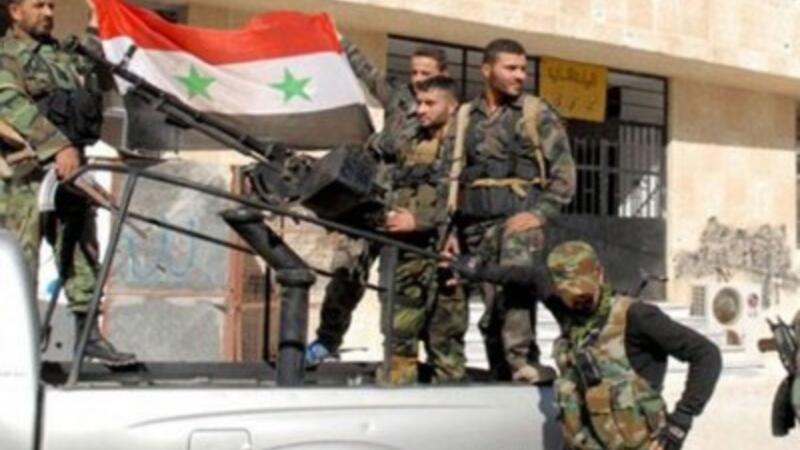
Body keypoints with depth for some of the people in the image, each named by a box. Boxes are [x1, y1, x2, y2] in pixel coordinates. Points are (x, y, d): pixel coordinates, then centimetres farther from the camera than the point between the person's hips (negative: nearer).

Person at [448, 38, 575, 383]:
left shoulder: (537, 113, 6)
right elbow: (455, 177, 18)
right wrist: (453, 230, 11)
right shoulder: (466, 117, 16)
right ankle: (501, 377, 13)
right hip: (476, 224, 4)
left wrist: (540, 213, -11)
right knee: (490, 307, 5)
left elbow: (564, 173, 2)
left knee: (515, 283, -27)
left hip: (519, 219, -4)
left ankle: (523, 363, -32)